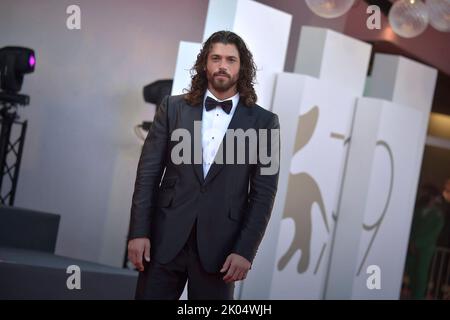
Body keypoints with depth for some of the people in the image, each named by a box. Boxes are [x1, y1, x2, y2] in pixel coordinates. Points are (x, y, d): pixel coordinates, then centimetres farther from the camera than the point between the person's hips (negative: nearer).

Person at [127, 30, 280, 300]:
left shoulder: (263, 122, 3)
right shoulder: (174, 108, 6)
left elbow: (263, 193, 0)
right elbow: (148, 172, 4)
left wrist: (245, 251, -7)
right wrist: (139, 232, -4)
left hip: (219, 246, -1)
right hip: (165, 239, 1)